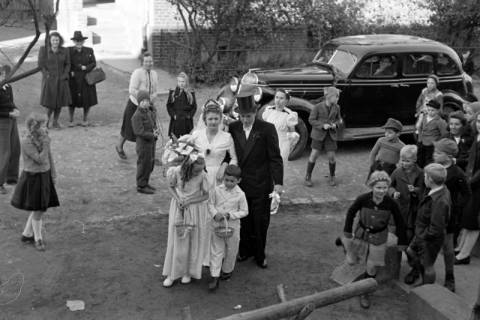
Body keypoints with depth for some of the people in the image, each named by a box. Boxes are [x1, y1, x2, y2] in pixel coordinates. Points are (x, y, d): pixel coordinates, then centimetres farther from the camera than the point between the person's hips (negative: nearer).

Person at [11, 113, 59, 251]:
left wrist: (53, 173, 12)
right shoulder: (27, 142, -20)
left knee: (40, 209, 15)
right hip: (33, 178, -7)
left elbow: (49, 157, 11)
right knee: (38, 210, 2)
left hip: (44, 176, 7)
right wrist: (46, 143, -24)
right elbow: (40, 159, -25)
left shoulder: (43, 138, 1)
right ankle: (38, 239, 21)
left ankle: (27, 234, 33)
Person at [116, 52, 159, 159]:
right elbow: (132, 90, -25)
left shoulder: (154, 74, 3)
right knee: (130, 128, 8)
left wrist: (153, 96, -13)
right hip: (134, 105, -5)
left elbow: (155, 91, 8)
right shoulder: (137, 73, -19)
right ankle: (119, 146, 33)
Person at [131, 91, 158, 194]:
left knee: (151, 163, 17)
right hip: (143, 143, -9)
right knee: (144, 164, -1)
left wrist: (155, 130, 1)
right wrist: (152, 135, -19)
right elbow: (140, 132, -23)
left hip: (151, 141, 9)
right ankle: (141, 186, 11)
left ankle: (145, 183, 31)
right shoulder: (137, 116, -19)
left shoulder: (150, 111, 8)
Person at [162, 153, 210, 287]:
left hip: (196, 209, -1)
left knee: (193, 242, 10)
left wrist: (188, 202, -19)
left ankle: (188, 272, 29)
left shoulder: (202, 175, -20)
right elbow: (171, 187, -1)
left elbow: (205, 195, -10)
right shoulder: (177, 172, -18)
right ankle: (172, 273, 23)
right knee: (176, 240, 8)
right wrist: (178, 200, -17)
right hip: (178, 209, 1)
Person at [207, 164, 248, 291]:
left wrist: (230, 215, -19)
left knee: (231, 250, 14)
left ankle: (227, 270, 37)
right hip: (217, 225, 1)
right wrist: (215, 214, -15)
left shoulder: (240, 194, -12)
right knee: (216, 251, 1)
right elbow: (211, 203, 3)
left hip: (232, 226, -1)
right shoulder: (217, 190, -6)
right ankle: (215, 277, 5)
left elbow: (244, 211, -7)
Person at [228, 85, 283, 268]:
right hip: (239, 183, 3)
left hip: (261, 185, -2)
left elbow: (275, 157, -7)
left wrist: (278, 182, -11)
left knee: (261, 222, 7)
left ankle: (259, 254, 22)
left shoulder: (267, 129, -8)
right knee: (243, 220, 11)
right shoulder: (233, 128, 1)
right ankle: (245, 250, 28)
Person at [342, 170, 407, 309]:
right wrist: (348, 233, -5)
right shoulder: (363, 199, -26)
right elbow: (351, 213, -8)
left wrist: (402, 241, -2)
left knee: (372, 269, 6)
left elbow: (399, 222, -8)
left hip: (378, 238, 0)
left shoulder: (391, 203, -24)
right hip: (361, 233, 0)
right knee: (352, 261, 15)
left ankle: (364, 293, 33)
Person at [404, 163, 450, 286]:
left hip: (430, 239, -9)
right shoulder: (441, 189, -7)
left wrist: (422, 236, -19)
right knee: (410, 251, 28)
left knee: (427, 266, 14)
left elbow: (436, 229, -31)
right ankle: (416, 271, 56)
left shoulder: (440, 201, -36)